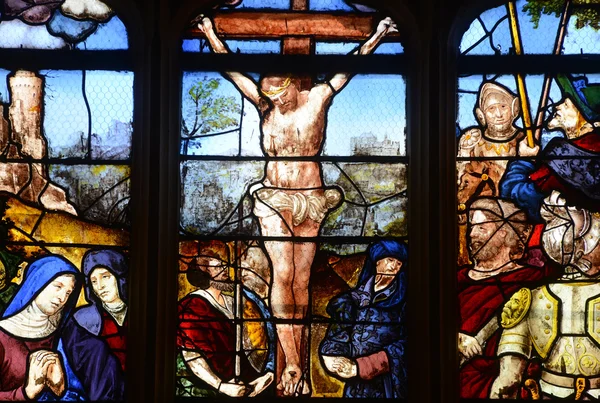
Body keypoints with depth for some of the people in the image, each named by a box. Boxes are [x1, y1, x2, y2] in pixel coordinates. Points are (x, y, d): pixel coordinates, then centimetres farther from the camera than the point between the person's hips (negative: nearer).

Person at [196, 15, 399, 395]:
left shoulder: (318, 98, -1)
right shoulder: (264, 104, 2)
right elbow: (229, 66, 6)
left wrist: (377, 36, -1)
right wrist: (209, 31, 6)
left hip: (311, 202, 0)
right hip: (273, 201, 1)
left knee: (301, 279, 1)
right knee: (283, 275, -11)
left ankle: (296, 361, 8)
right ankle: (292, 363, -10)